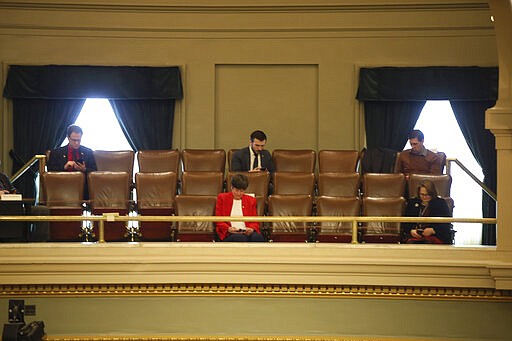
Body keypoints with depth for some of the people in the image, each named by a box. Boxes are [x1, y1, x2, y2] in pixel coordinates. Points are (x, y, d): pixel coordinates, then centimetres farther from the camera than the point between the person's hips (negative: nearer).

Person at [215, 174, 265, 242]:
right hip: (229, 234, -2)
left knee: (258, 237, -35)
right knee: (241, 238, -40)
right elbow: (218, 220, 9)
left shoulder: (251, 200, 21)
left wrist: (252, 229, -5)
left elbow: (255, 221, 19)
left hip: (247, 232, 2)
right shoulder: (222, 198, 14)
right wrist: (228, 229, -11)